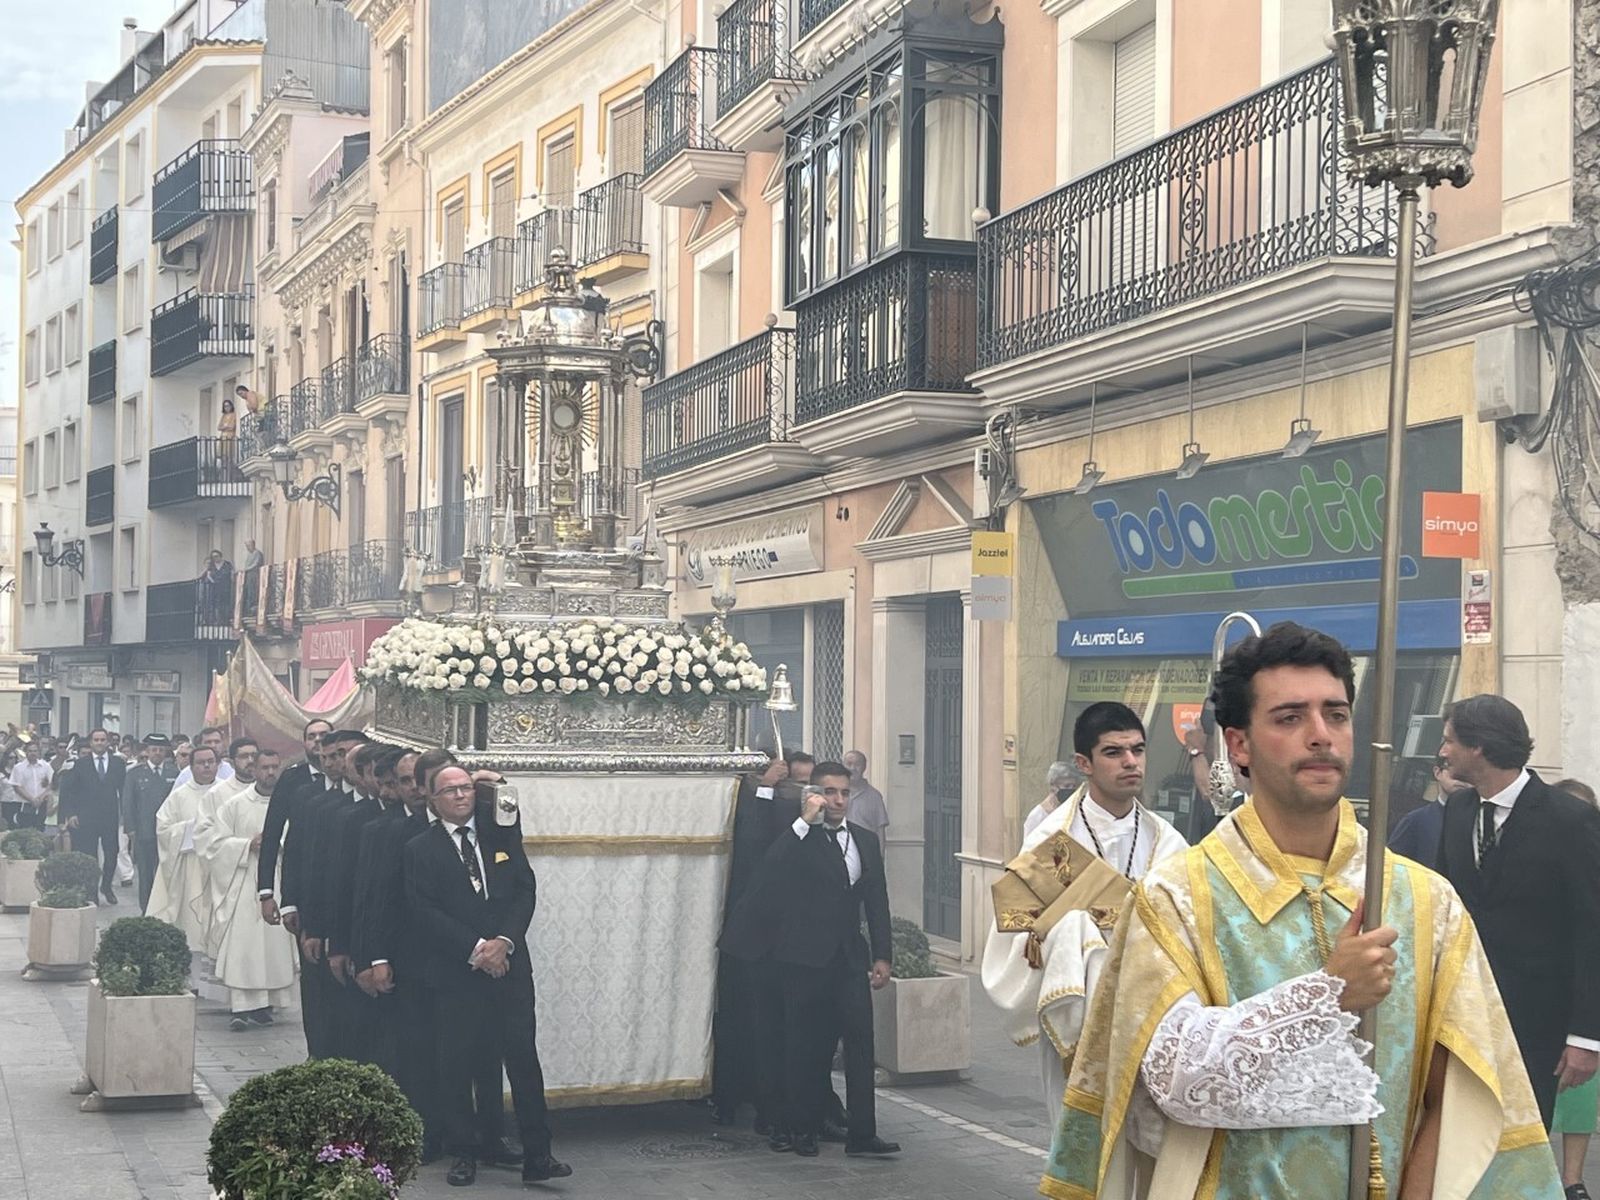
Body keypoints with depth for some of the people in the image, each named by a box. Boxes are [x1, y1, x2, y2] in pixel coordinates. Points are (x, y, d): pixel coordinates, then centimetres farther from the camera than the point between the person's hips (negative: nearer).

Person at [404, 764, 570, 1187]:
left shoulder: (502, 834, 10)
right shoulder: (421, 849, 2)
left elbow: (525, 889, 4)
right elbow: (424, 910, -7)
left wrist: (504, 941, -10)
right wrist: (475, 948, -13)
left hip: (509, 963, 2)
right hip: (455, 971, -2)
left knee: (524, 1058, -2)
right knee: (456, 1065, 1)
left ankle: (537, 1156, 1)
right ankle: (464, 1154, 14)